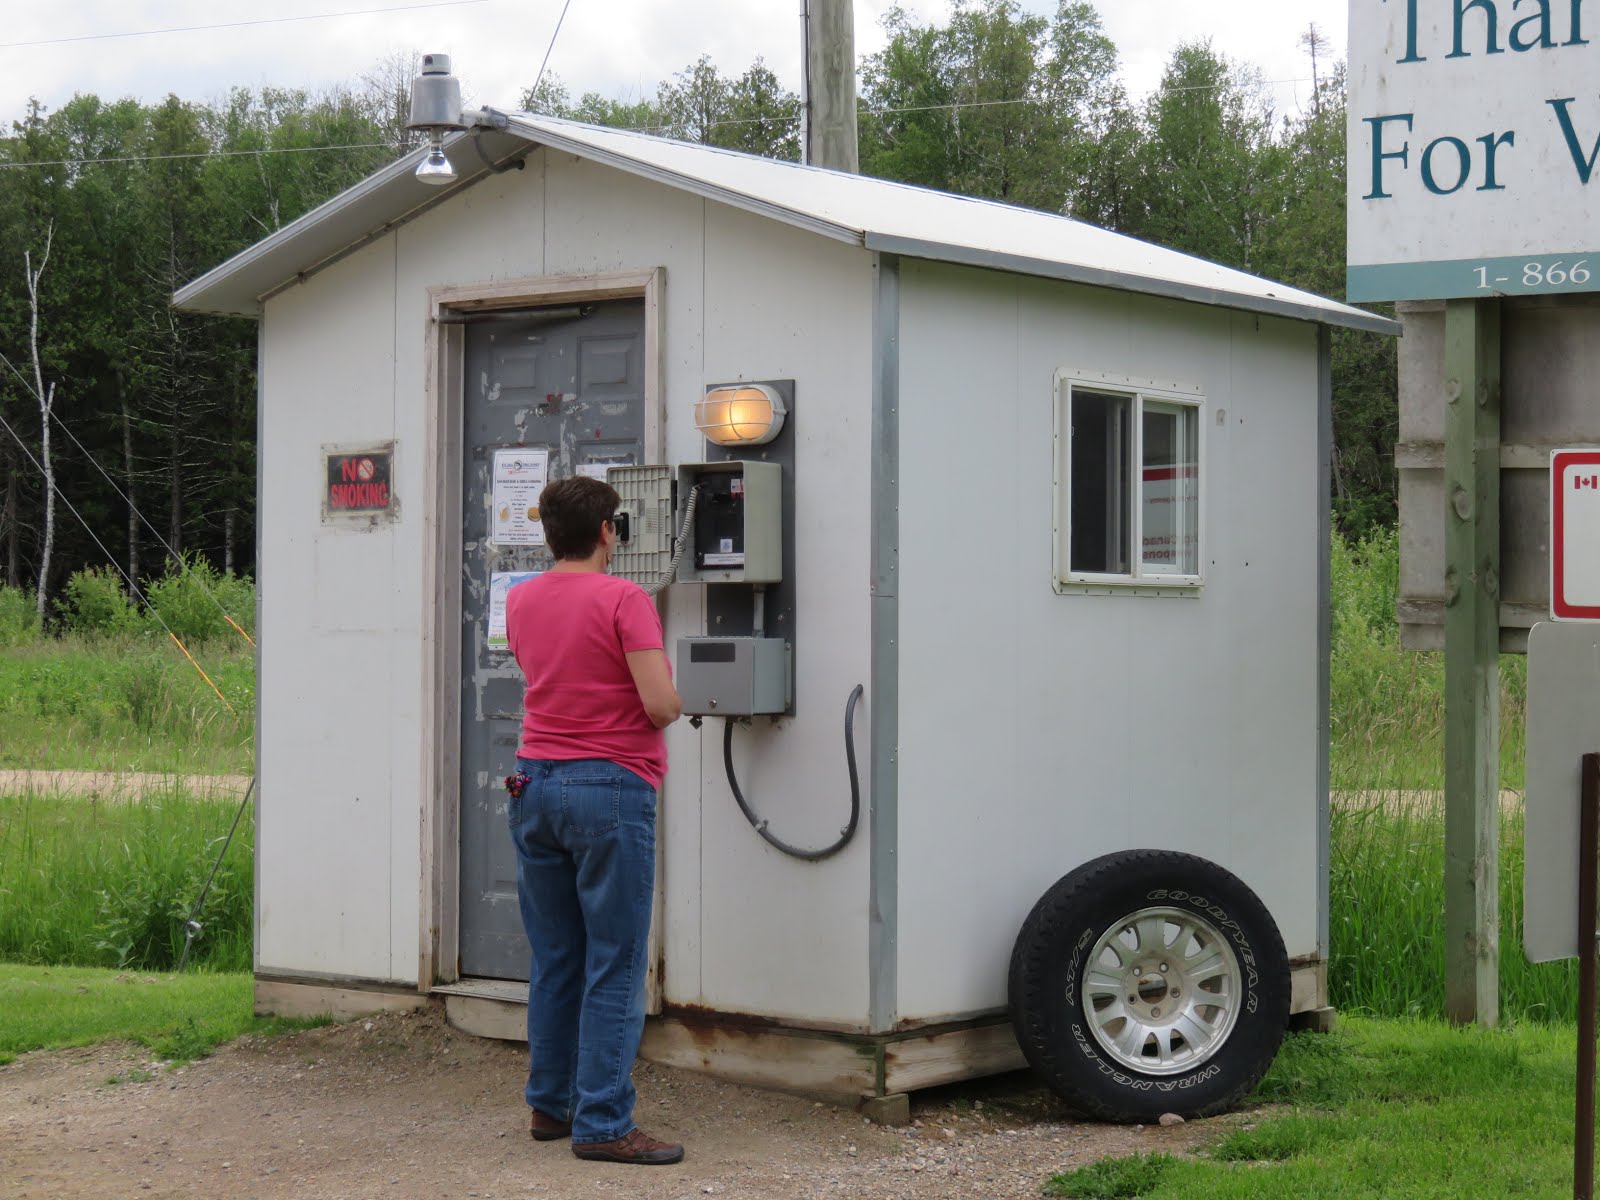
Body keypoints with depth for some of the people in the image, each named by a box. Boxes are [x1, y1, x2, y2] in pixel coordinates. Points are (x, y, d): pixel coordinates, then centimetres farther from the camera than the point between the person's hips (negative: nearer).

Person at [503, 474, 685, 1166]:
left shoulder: (520, 601, 10)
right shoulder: (624, 600, -10)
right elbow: (660, 705, -16)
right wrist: (676, 707, 4)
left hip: (535, 786, 7)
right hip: (610, 789, -7)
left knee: (553, 959, 14)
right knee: (615, 966, -3)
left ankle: (550, 1104, 20)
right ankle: (602, 1125, -3)